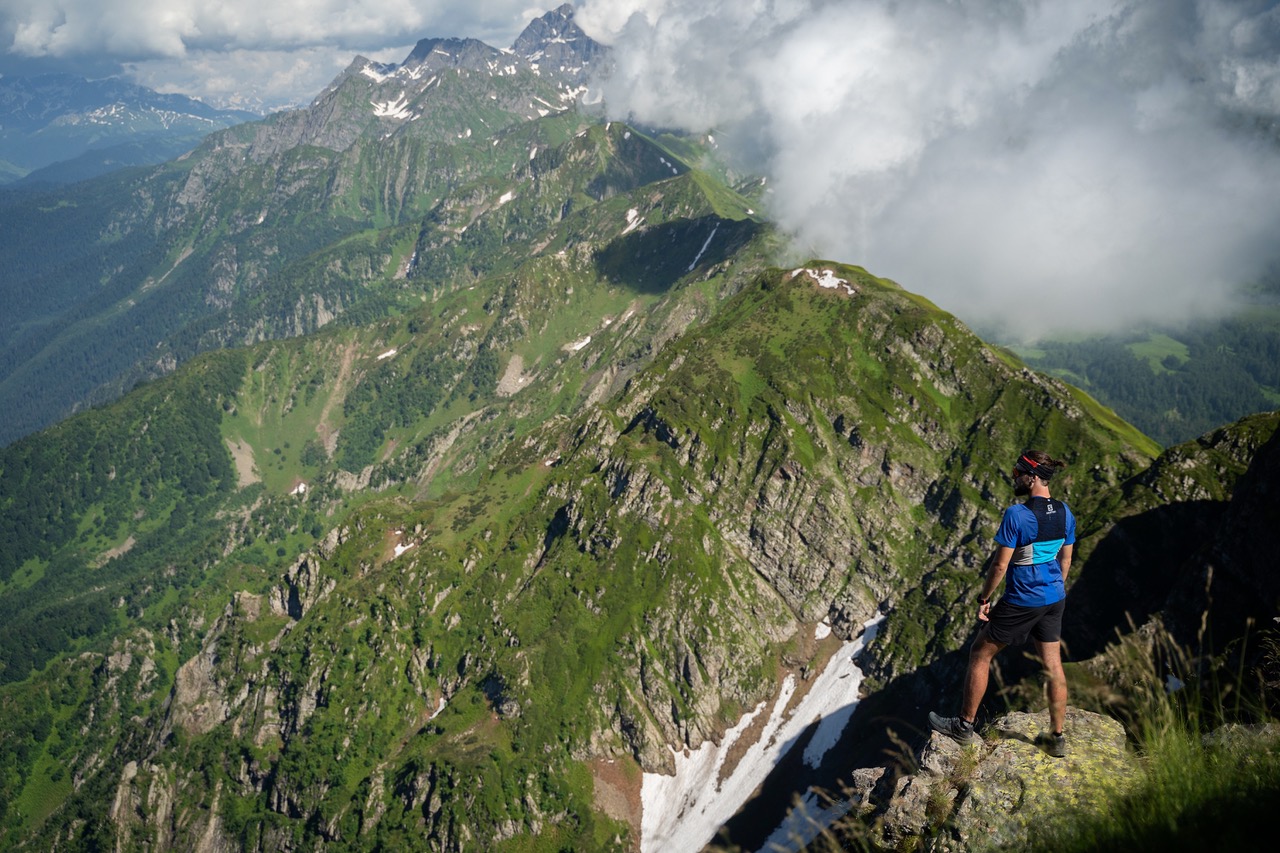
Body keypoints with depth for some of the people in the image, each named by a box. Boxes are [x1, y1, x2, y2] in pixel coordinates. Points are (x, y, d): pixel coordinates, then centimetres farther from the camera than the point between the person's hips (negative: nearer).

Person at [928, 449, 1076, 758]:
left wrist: (984, 599, -7)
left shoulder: (1016, 515, -22)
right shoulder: (1065, 513, 0)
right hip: (1054, 600, 7)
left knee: (980, 653, 9)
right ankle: (1057, 738, 26)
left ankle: (965, 726, 19)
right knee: (1053, 666, 15)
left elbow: (1000, 565, -18)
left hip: (1021, 602, -7)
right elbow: (1065, 561, 10)